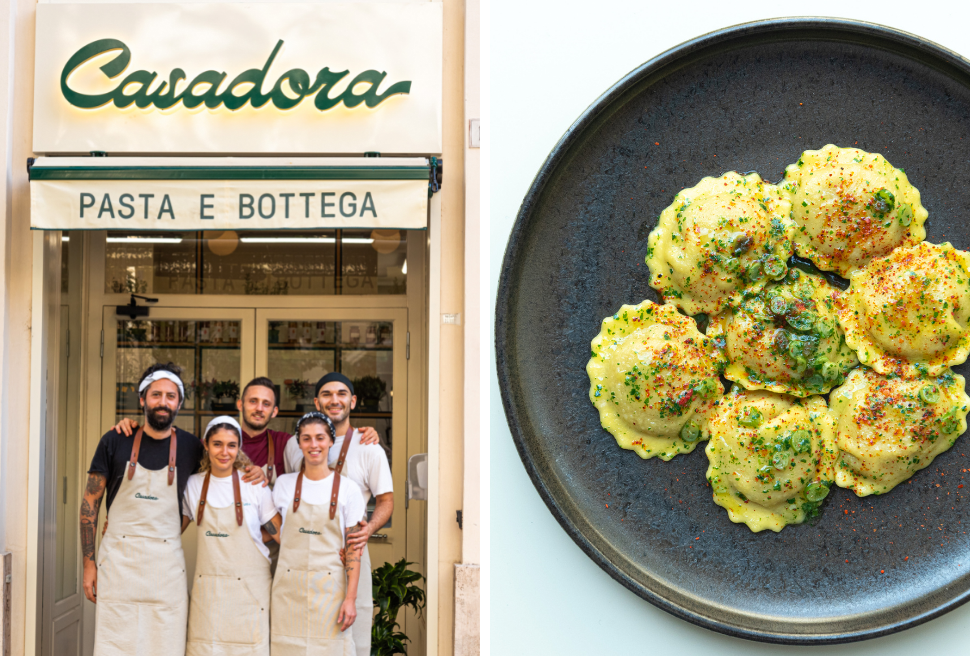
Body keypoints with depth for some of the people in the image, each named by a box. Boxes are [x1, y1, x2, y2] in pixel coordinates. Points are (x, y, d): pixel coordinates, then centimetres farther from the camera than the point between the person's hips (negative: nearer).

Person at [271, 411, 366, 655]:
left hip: (329, 588, -2)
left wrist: (350, 598, -8)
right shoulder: (284, 484, 5)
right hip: (288, 587, 2)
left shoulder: (348, 489, -1)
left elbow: (353, 550, -3)